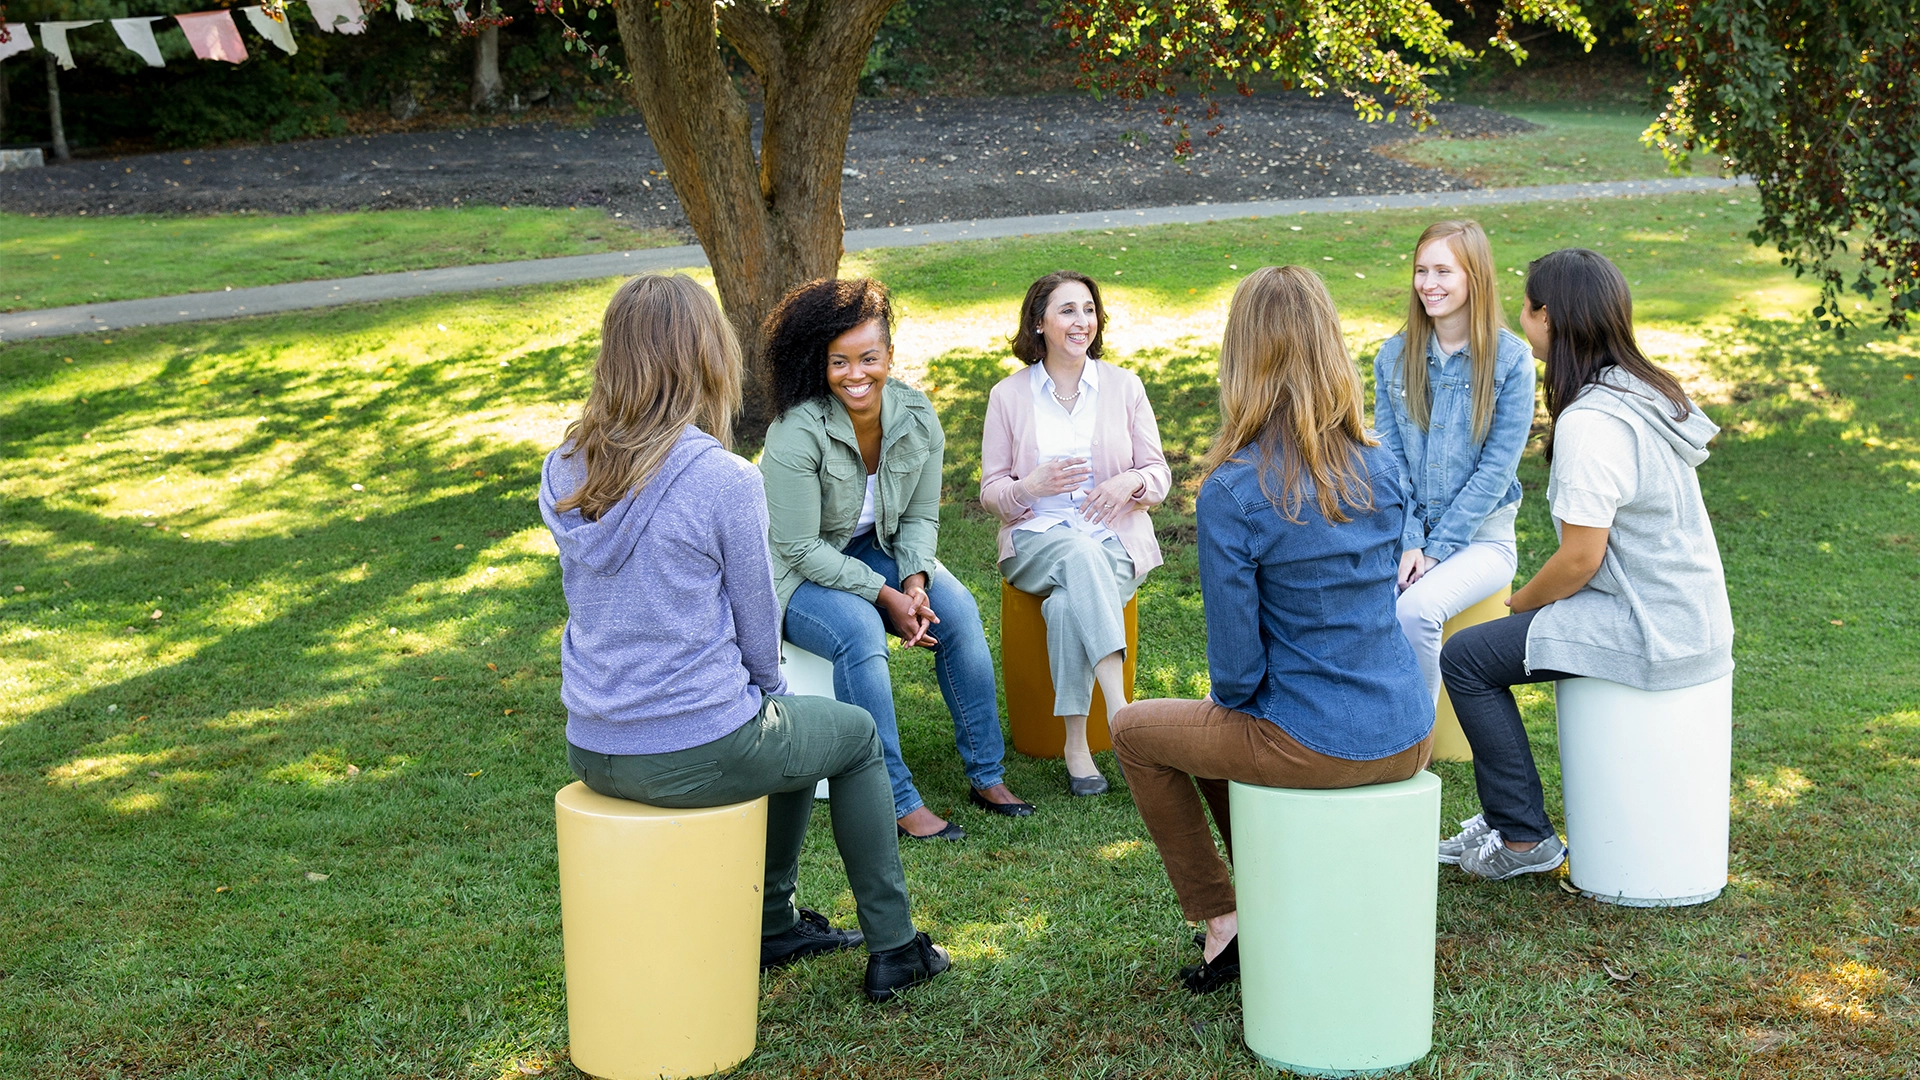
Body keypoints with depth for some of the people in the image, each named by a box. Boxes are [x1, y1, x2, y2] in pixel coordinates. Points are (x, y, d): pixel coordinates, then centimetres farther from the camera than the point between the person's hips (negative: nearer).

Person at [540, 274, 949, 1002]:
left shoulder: (564, 475, 1)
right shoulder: (723, 480, -19)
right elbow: (756, 621, -8)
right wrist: (768, 691, 15)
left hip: (593, 752, 7)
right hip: (698, 754, -7)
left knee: (784, 726, 33)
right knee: (856, 734, 22)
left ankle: (773, 924, 44)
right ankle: (892, 949, 27)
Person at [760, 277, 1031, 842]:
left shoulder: (917, 419, -9)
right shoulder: (797, 435, -26)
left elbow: (921, 516, 2)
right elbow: (802, 548, -22)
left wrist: (915, 582, -18)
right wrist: (885, 595, -24)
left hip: (878, 551, 5)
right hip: (797, 573, -5)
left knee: (958, 609, -18)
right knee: (861, 632, -33)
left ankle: (986, 775, -7)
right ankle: (897, 800, -26)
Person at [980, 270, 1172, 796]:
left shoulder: (1123, 385, 7)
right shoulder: (1008, 395, 6)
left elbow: (1159, 475, 8)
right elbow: (990, 491, 7)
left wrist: (1131, 481, -16)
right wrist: (1034, 485, -16)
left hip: (1115, 539, 1)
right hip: (1036, 539, -1)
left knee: (1069, 602, -33)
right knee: (1080, 556, -37)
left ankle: (1076, 746, -30)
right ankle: (1121, 714, -44)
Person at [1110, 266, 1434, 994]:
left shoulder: (1231, 493, -19)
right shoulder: (1381, 468, 0)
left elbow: (1237, 668, -16)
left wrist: (1234, 698, 8)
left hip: (1315, 746, -6)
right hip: (1407, 739, 6)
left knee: (1135, 730, 19)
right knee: (1217, 725, 32)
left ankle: (1221, 920, 21)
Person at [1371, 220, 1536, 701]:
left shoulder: (1510, 359, -7)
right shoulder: (1394, 355, 5)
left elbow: (1497, 468, -9)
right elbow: (1390, 458, 3)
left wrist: (1437, 550, -14)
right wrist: (1408, 544, -10)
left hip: (1481, 535, -3)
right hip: (1406, 529, 3)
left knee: (1416, 608, -31)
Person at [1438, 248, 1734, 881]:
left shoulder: (1589, 423, -22)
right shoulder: (1645, 389, 8)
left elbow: (1581, 558, -22)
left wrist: (1521, 602, -2)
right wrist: (1533, 603, 15)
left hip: (1650, 633, -10)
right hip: (1693, 616, 10)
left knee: (1465, 658, -2)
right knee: (1491, 644, 21)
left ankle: (1524, 838, 6)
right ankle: (1504, 816, 27)